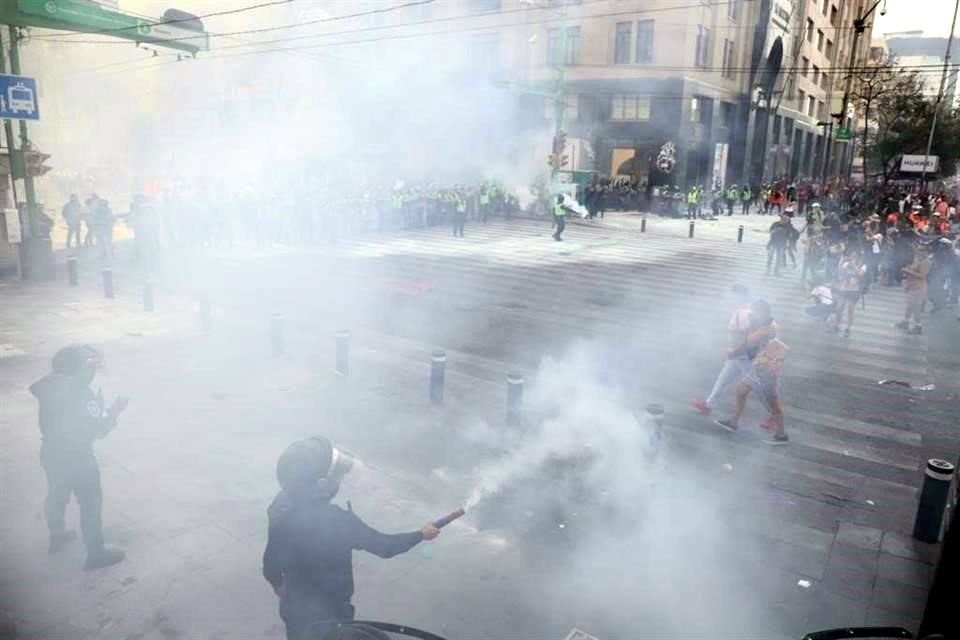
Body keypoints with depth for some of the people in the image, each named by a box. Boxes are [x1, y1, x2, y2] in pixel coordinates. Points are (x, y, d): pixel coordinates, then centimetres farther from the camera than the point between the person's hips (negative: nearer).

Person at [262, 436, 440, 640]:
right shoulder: (337, 521, -34)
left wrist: (277, 582, 18)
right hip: (326, 616, -5)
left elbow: (272, 560, -4)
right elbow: (384, 546, -21)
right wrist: (421, 534, -6)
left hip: (295, 607, 5)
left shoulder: (282, 504, -18)